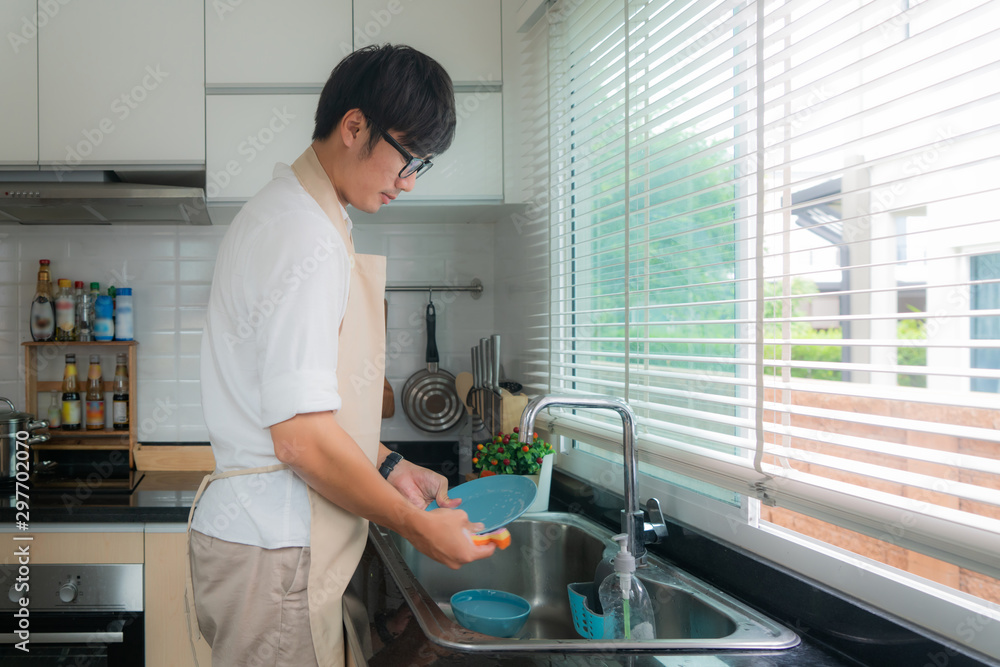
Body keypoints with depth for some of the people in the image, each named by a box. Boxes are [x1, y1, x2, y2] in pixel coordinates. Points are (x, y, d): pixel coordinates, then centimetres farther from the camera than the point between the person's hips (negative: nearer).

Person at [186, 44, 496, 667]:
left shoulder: (290, 213, 14)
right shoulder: (307, 238, -19)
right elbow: (302, 436, -24)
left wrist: (389, 467, 14)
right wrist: (418, 526, -13)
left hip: (266, 533, 10)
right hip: (273, 551, -10)